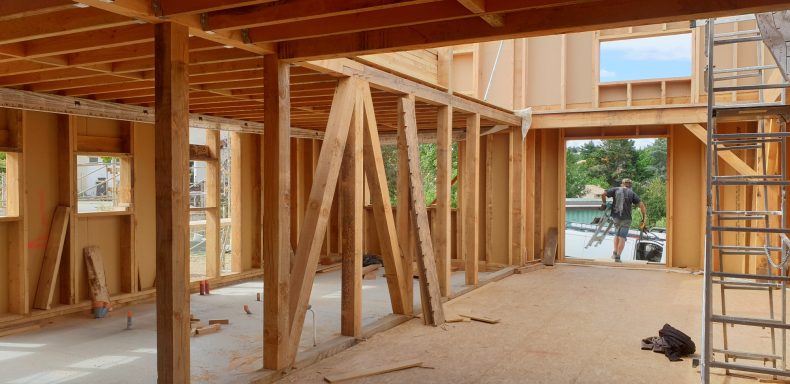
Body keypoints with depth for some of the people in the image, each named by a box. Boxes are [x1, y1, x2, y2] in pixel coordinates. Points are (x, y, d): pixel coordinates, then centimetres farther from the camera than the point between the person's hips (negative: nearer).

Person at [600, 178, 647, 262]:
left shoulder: (615, 190, 6)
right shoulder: (632, 193, 4)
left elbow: (603, 194, -3)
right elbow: (641, 204, -4)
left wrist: (604, 203, 12)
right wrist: (644, 217, 0)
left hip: (615, 217, 2)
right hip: (626, 218, -2)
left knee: (617, 234, 23)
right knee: (622, 237, 0)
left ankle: (615, 253, 17)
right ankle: (618, 256, -7)